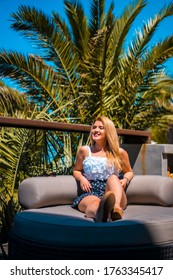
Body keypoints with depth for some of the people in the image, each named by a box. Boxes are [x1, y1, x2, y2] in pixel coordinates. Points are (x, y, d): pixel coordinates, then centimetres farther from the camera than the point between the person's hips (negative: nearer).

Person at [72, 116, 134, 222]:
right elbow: (76, 170, 29)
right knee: (95, 203, -39)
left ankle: (116, 208, -66)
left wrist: (125, 180, 4)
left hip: (112, 192, 1)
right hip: (90, 193, 0)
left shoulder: (120, 153, 15)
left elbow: (129, 172, 28)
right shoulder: (84, 151, 16)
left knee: (113, 178, -34)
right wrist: (81, 178, 5)